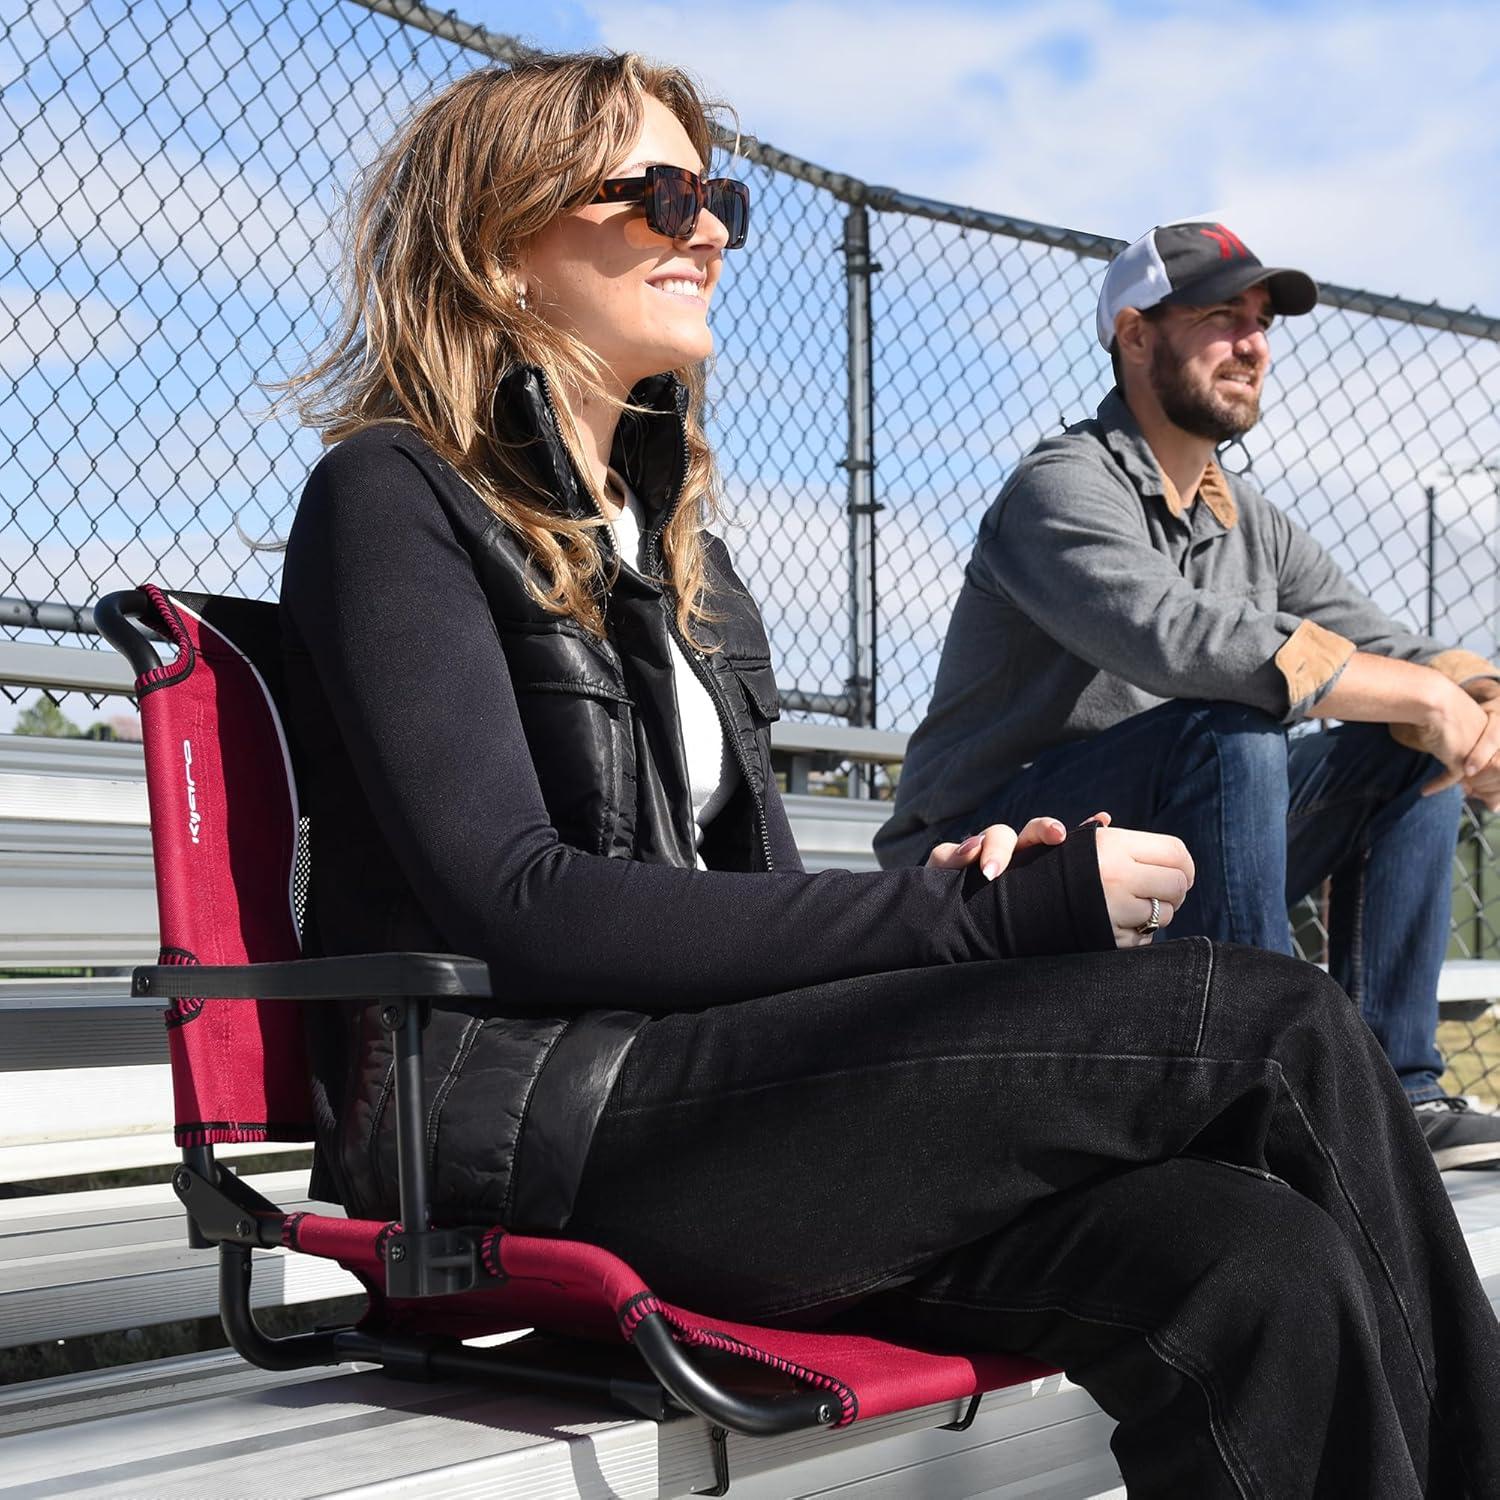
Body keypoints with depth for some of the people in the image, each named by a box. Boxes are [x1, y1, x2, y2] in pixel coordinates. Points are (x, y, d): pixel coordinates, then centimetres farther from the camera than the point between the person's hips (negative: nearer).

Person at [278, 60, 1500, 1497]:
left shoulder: (665, 531, 23)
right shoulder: (393, 495, 0)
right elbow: (519, 911, -14)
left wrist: (953, 892, -4)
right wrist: (977, 918, -14)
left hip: (704, 1089, 7)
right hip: (526, 1129, -7)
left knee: (1261, 1272, -21)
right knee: (1271, 1024, -18)